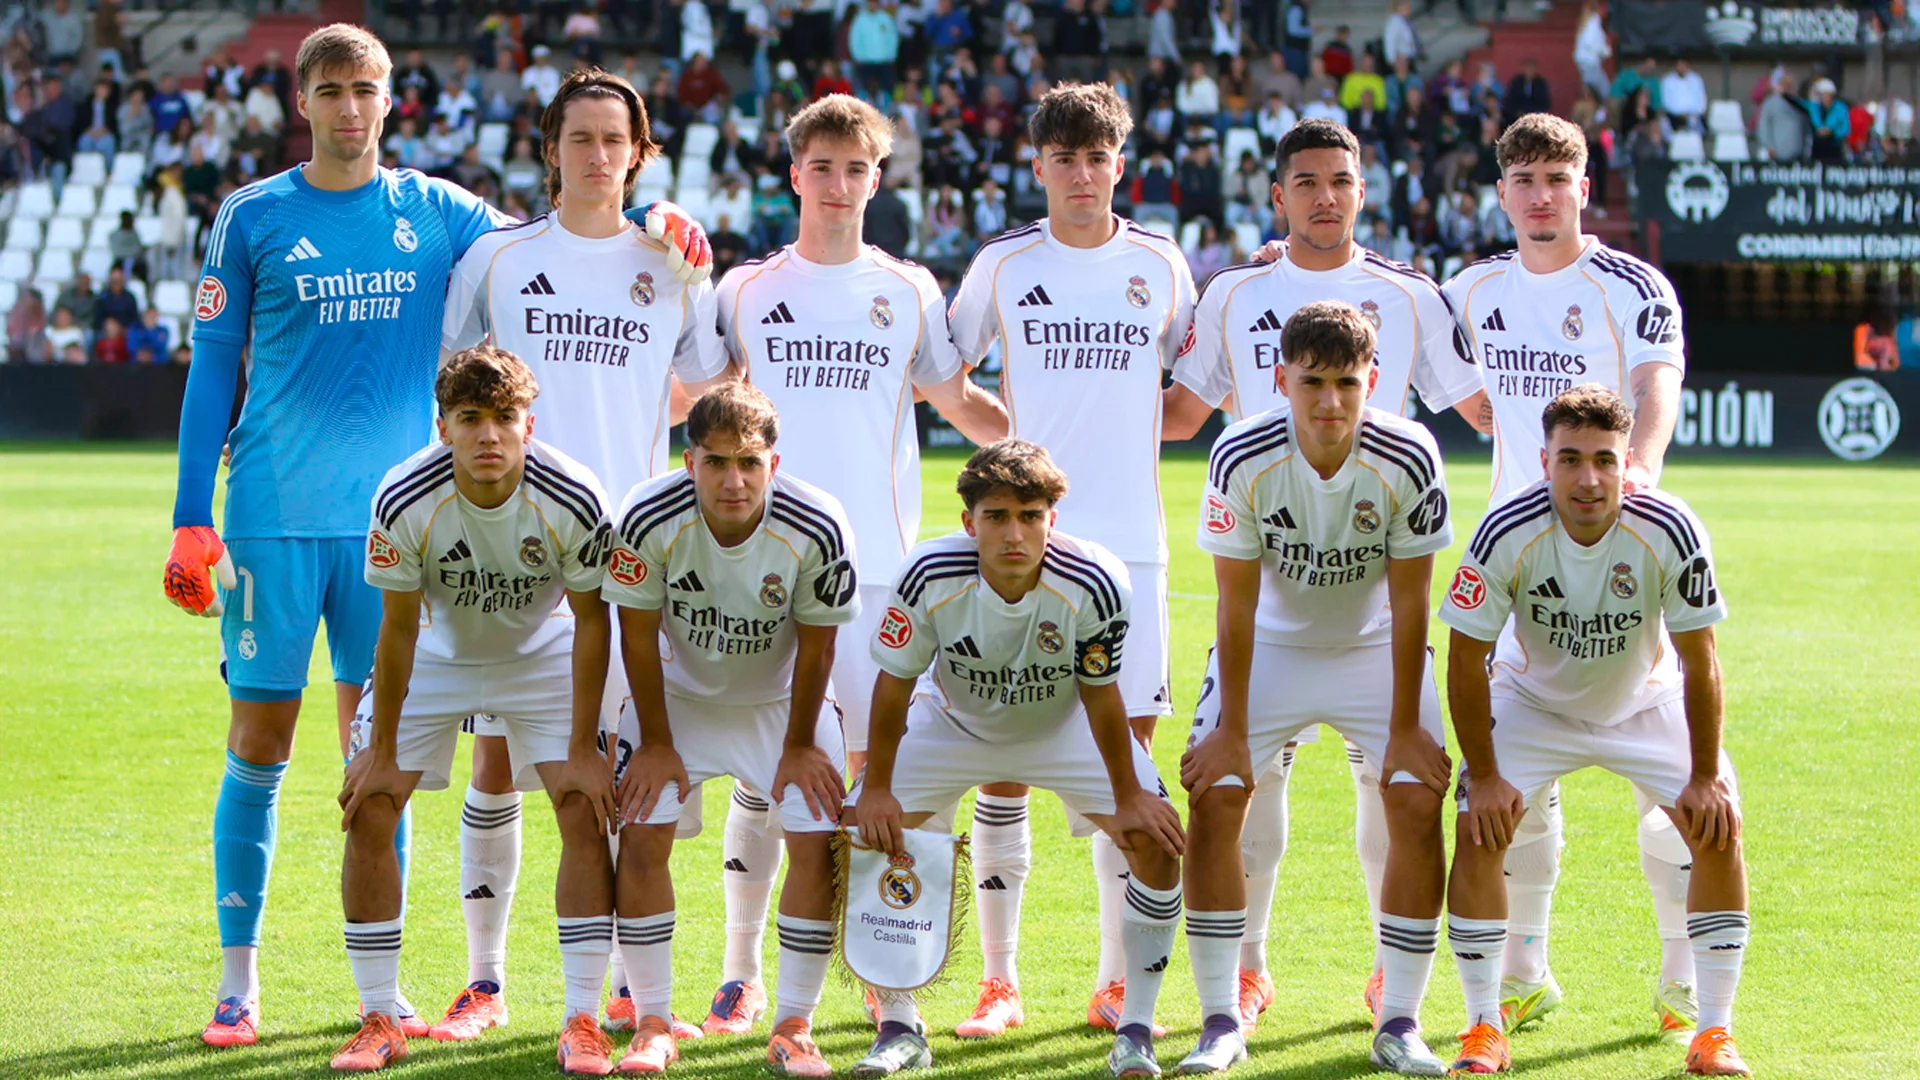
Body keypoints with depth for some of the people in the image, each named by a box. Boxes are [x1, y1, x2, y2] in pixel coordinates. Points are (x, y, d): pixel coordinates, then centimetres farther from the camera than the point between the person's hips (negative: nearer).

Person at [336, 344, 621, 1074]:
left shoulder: (572, 499, -29)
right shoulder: (404, 501, -29)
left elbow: (592, 617, -16)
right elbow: (398, 628, -17)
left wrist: (583, 749, -15)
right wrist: (382, 752, -12)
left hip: (543, 653, 0)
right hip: (436, 653, 1)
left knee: (585, 809, -15)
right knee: (367, 811, -9)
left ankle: (582, 1020, -6)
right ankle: (380, 1021, 3)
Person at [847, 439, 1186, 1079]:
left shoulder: (1093, 583, -34)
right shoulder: (930, 576, -32)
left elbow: (1100, 697, -19)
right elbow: (894, 684, -17)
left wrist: (1128, 798, -12)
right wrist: (876, 789, -13)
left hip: (1062, 727, -1)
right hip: (953, 723, 1)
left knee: (1156, 839, -17)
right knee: (866, 835, -13)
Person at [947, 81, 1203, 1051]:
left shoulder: (1161, 264, 7)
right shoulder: (1001, 264, 3)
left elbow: (1195, 391, 18)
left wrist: (1143, 425, 2)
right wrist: (1018, 435, 1)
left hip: (1129, 543, 1)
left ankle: (1121, 981, 9)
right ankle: (999, 978, 6)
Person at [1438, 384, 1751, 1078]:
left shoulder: (1670, 532, -28)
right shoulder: (1507, 533, -29)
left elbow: (1698, 662, -18)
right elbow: (1466, 660, -19)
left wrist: (1705, 777, -16)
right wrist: (1483, 774, -18)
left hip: (1646, 703, 1)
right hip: (1531, 701, -1)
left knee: (1718, 828, -14)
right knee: (1479, 830, -18)